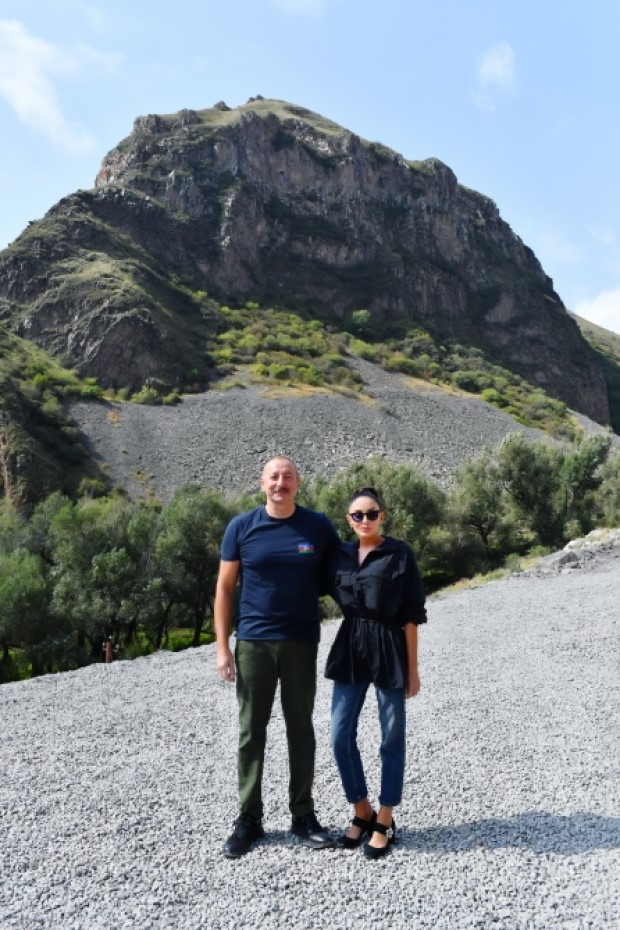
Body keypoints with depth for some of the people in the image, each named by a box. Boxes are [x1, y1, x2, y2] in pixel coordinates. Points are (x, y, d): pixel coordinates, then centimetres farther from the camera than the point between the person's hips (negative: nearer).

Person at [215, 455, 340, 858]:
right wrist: (222, 647, -4)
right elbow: (224, 588, 1)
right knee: (252, 730, 8)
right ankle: (249, 818, 22)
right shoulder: (241, 527, -3)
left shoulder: (319, 527, -2)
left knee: (300, 728, 11)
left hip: (302, 642, 0)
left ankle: (303, 815, 25)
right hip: (253, 642, 0)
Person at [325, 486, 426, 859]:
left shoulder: (400, 554, -7)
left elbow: (411, 615, -7)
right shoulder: (340, 554, 5)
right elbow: (335, 598, 16)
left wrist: (412, 668, -7)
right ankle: (362, 812, 26)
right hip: (350, 648, 4)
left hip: (389, 650, -4)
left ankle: (385, 821, 25)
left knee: (391, 738, 8)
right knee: (341, 737, 5)